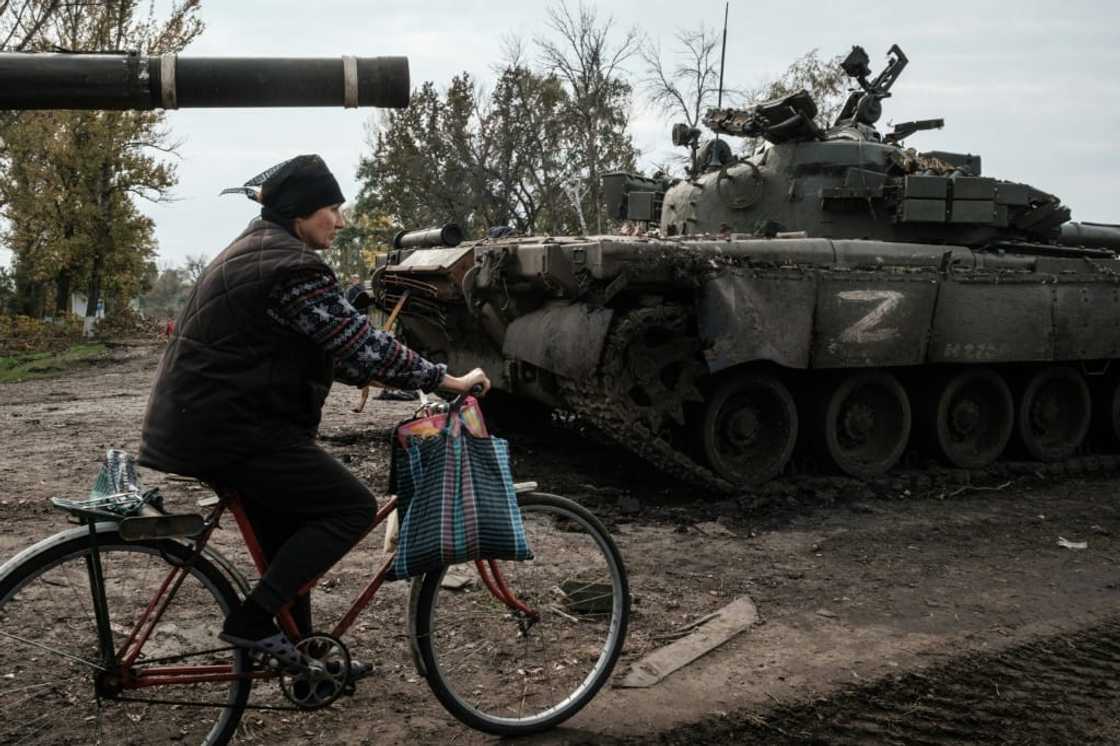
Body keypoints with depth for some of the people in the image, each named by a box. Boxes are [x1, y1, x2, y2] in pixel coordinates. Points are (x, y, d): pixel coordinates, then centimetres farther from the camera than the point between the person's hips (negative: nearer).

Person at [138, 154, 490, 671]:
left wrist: (375, 374, 14)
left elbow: (328, 348, 19)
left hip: (197, 422, 11)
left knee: (290, 537, 19)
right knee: (353, 508, -8)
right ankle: (251, 622, -6)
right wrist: (446, 380, -14)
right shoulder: (292, 268, -18)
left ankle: (304, 661, 30)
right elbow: (362, 345, -21)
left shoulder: (254, 249, 16)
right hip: (230, 430, -11)